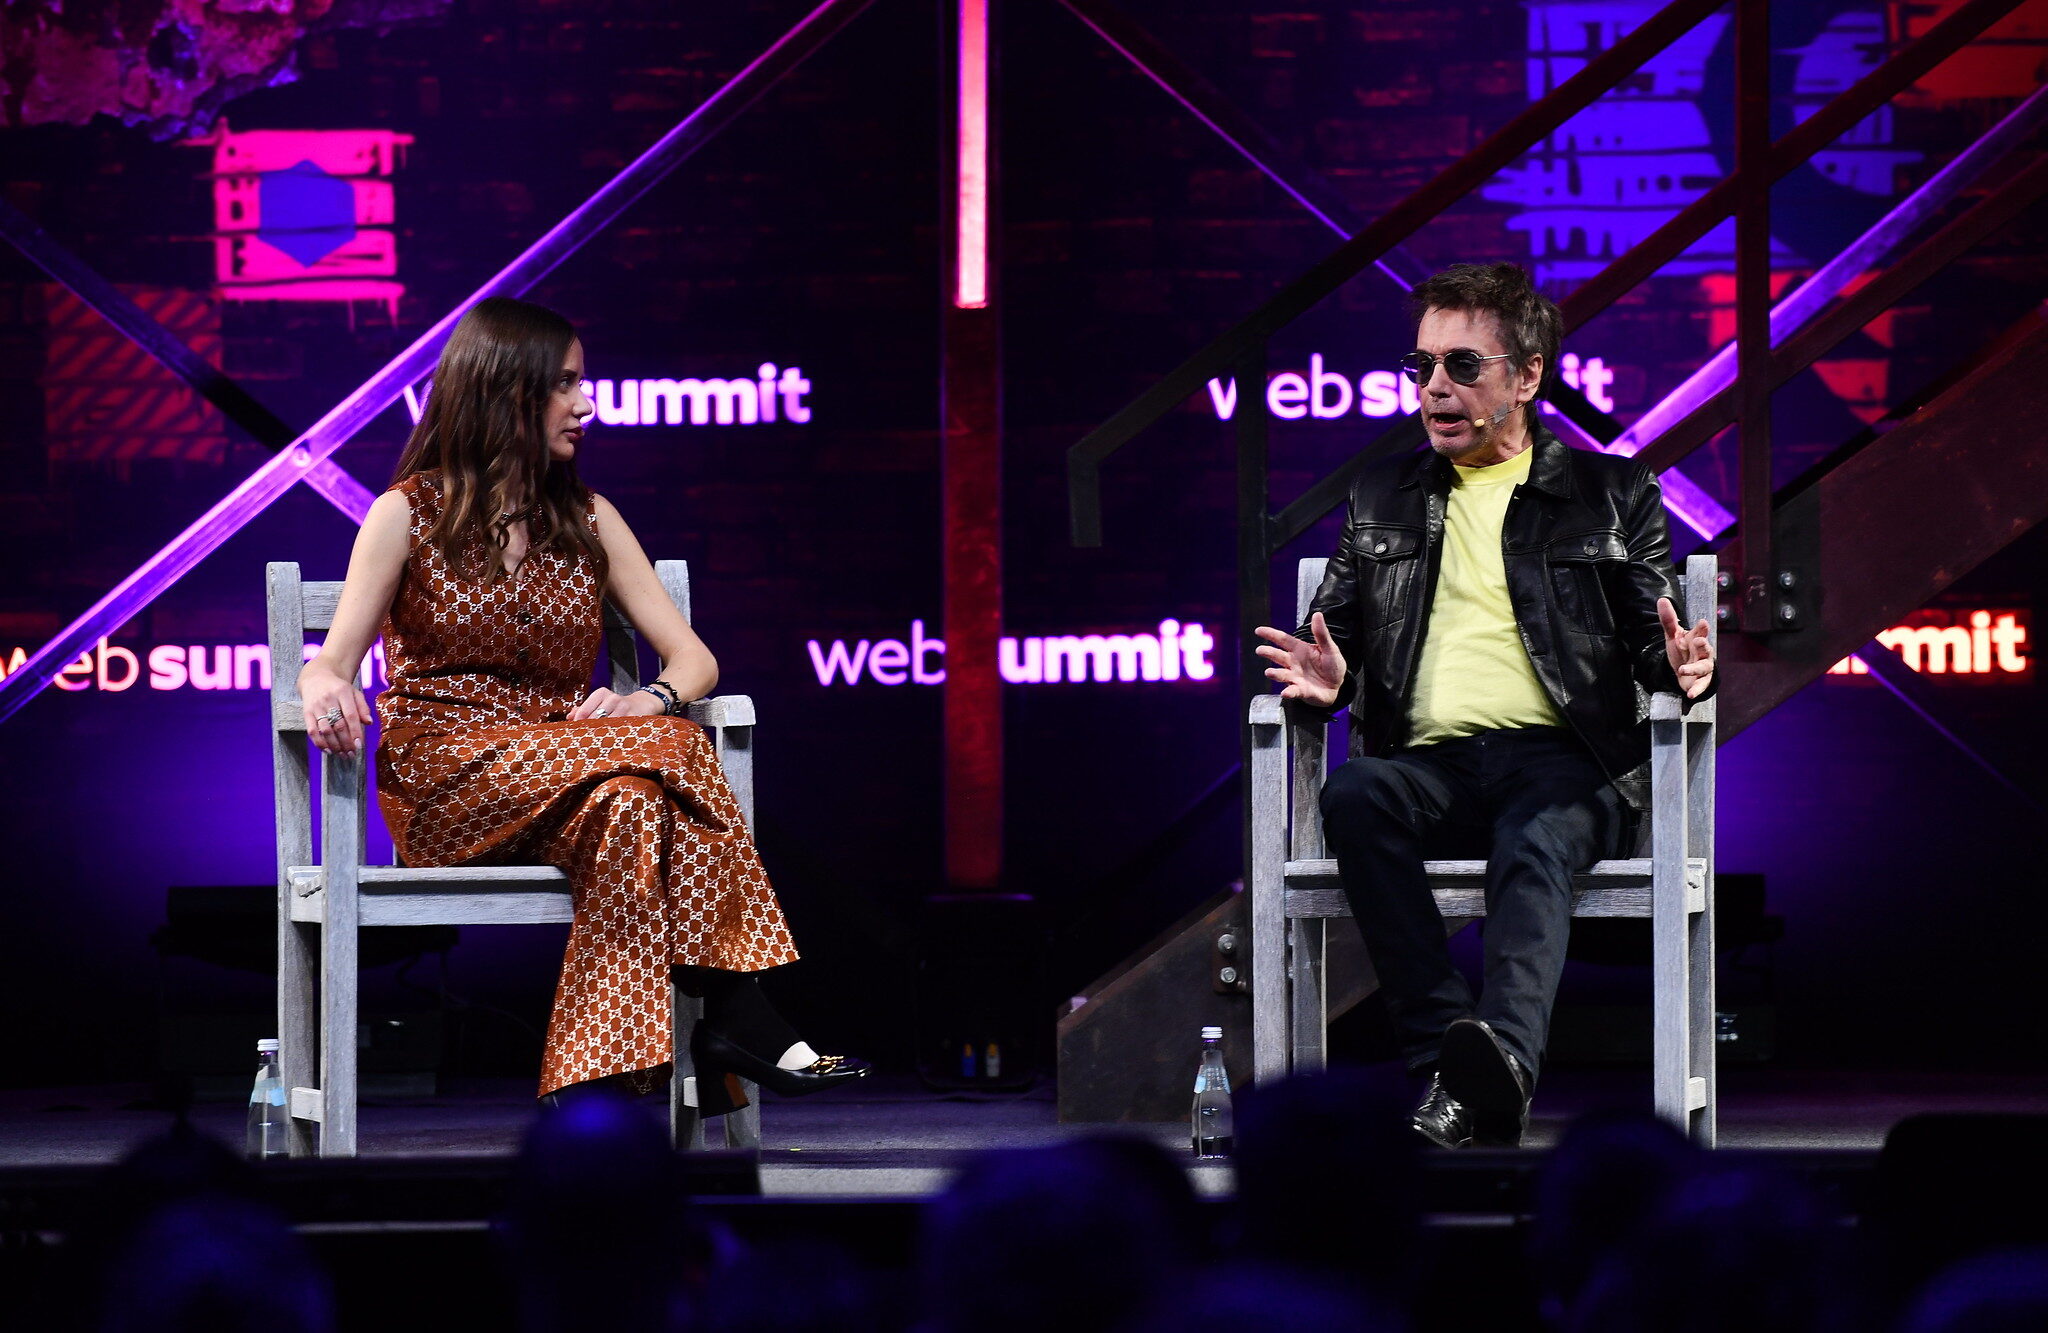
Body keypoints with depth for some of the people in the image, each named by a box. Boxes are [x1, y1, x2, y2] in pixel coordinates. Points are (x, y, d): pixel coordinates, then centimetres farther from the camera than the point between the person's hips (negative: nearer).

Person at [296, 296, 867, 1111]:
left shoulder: (588, 522, 15)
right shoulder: (409, 515, 4)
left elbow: (693, 657, 9)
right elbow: (333, 662, -5)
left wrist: (651, 700, -16)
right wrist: (327, 690, -31)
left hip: (563, 759, 4)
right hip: (446, 782, -4)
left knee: (631, 799, -35)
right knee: (656, 759, -32)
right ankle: (732, 1011, -35)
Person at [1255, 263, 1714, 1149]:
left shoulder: (1612, 494, 18)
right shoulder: (1382, 499, 25)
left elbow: (1657, 643, 13)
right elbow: (1331, 632, 23)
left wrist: (1680, 668, -12)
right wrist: (1321, 680, -2)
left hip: (1562, 761, -2)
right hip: (1431, 764, 2)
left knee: (1535, 845, -38)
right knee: (1352, 795, -34)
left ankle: (1502, 1056, -65)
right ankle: (1449, 1058, -42)